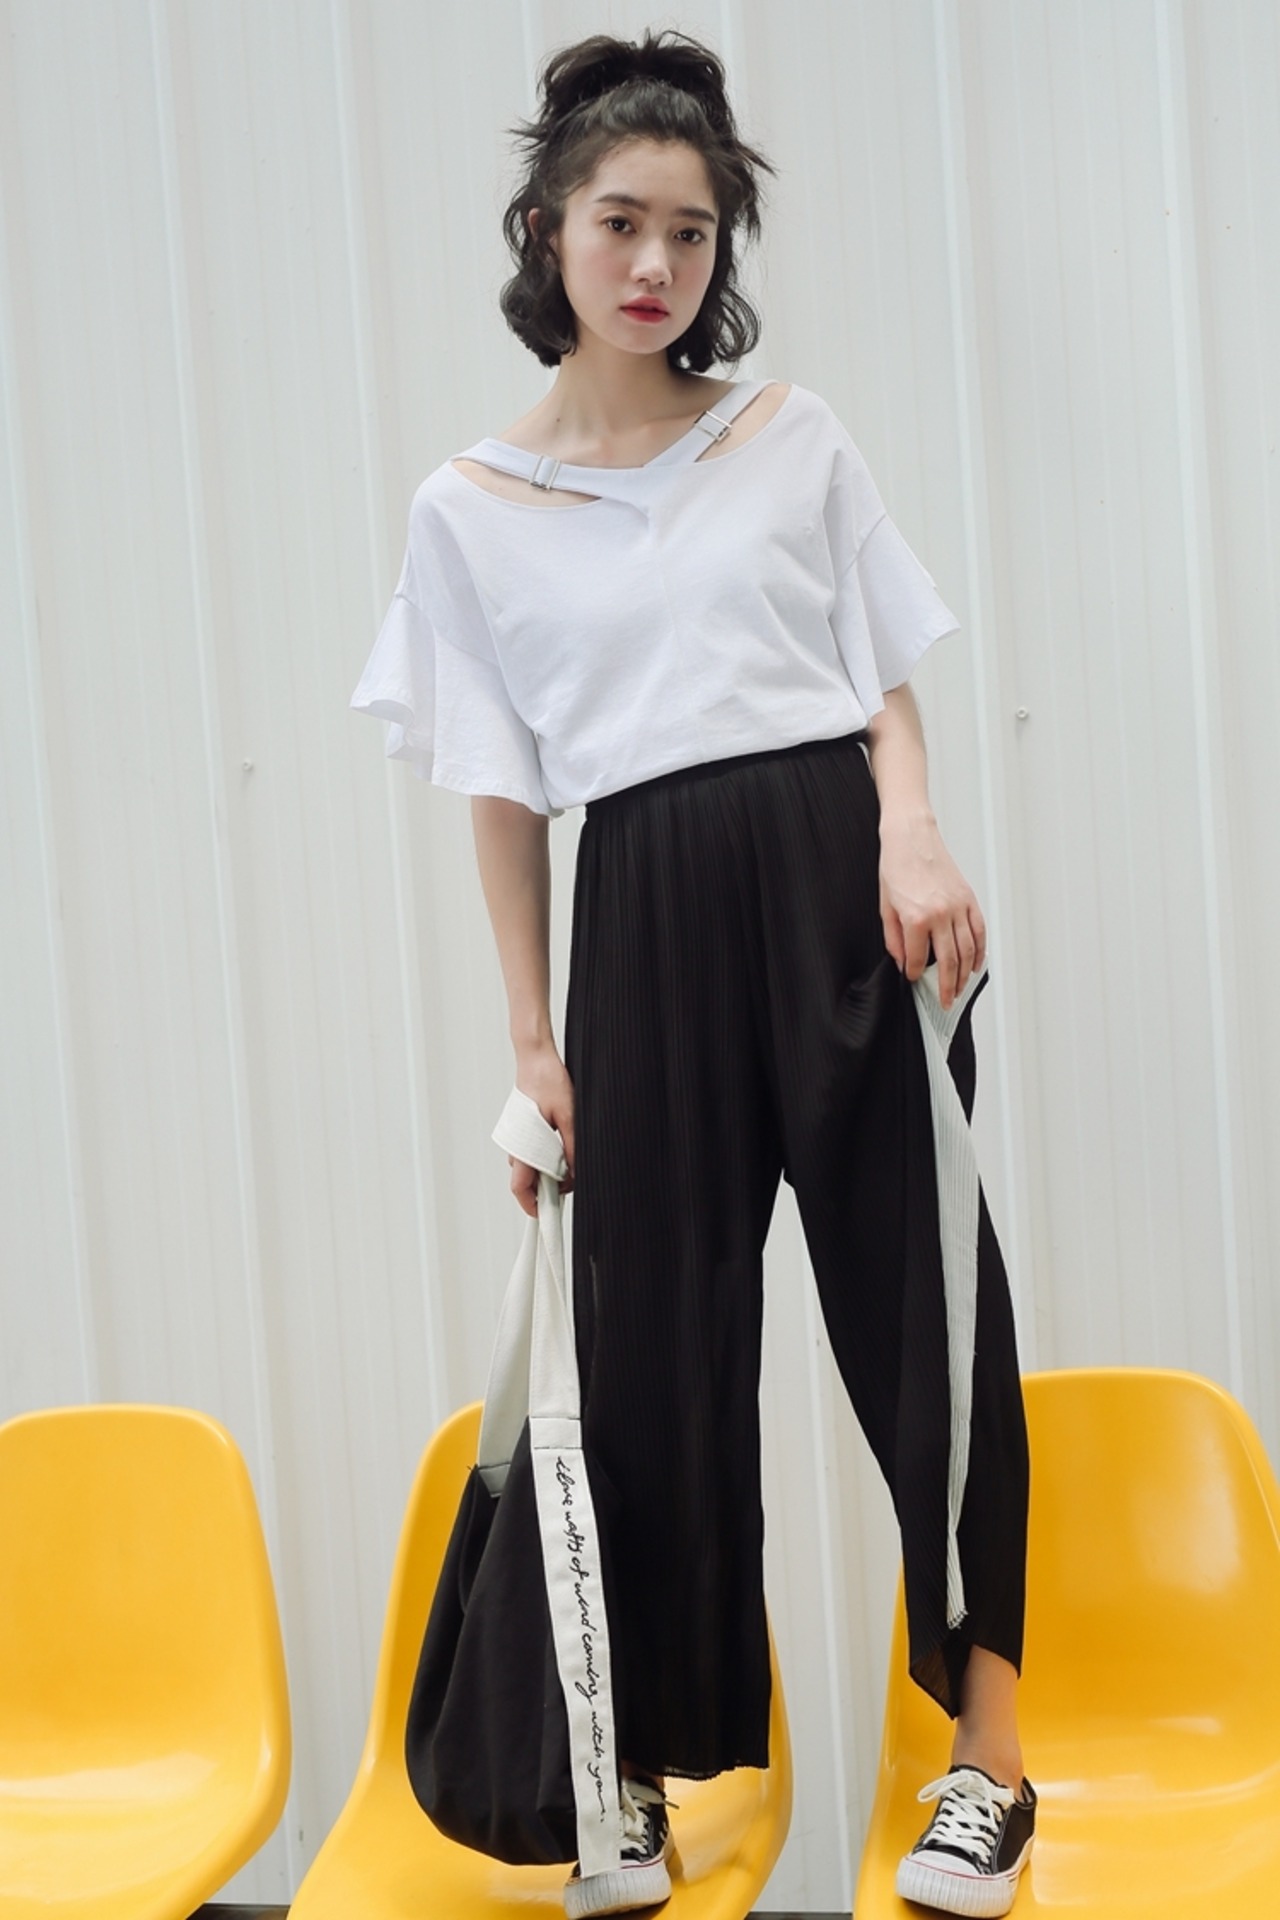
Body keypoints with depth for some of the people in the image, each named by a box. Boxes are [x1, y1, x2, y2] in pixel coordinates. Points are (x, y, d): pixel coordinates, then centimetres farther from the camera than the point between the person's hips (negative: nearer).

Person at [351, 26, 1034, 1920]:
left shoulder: (794, 437, 8)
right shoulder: (471, 508, 6)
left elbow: (887, 677, 8)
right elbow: (502, 787, 6)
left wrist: (914, 840, -11)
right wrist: (532, 1034, 3)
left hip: (834, 870, 0)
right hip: (643, 908, 0)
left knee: (918, 1286, 0)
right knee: (655, 1333, 5)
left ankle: (990, 1747, 13)